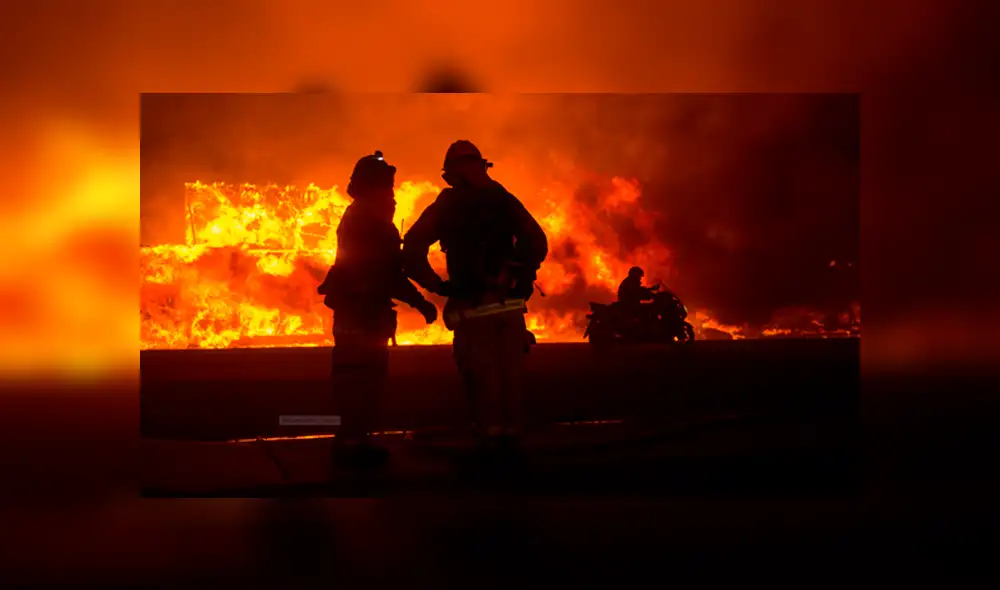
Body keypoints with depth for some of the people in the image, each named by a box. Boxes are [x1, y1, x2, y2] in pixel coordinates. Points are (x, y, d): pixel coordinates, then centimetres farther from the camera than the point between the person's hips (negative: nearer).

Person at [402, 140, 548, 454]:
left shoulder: (444, 208, 2)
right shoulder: (504, 201, 6)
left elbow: (412, 251, -7)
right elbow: (537, 242, -1)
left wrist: (437, 285, -1)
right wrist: (524, 278, 8)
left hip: (471, 308, -2)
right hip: (509, 305, 2)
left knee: (481, 376, 6)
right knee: (510, 374, 12)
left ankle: (490, 434, 7)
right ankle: (511, 431, 17)